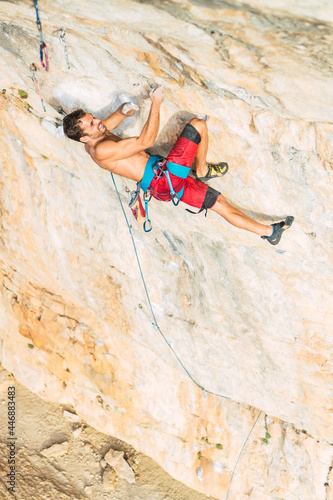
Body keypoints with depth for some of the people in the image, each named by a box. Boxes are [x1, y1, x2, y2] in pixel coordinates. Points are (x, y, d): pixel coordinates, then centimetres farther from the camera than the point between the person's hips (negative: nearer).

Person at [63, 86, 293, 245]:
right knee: (197, 125, -6)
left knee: (220, 202, 9)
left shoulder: (99, 135, 9)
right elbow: (145, 142, -22)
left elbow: (109, 122, 29)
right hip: (164, 178, -10)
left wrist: (124, 110, 7)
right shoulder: (100, 150, -21)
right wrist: (156, 105, -16)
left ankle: (268, 232, 18)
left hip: (168, 182, 10)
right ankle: (202, 170, 13)